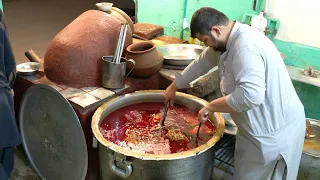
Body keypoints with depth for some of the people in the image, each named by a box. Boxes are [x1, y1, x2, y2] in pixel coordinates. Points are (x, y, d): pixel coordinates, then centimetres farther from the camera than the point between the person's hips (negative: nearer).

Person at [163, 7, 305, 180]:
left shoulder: (246, 46, -30)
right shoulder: (226, 40, 2)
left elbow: (250, 96, -40)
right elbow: (200, 64, 15)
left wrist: (211, 106, -26)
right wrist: (173, 87, 23)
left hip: (274, 133, -9)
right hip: (258, 126, 9)